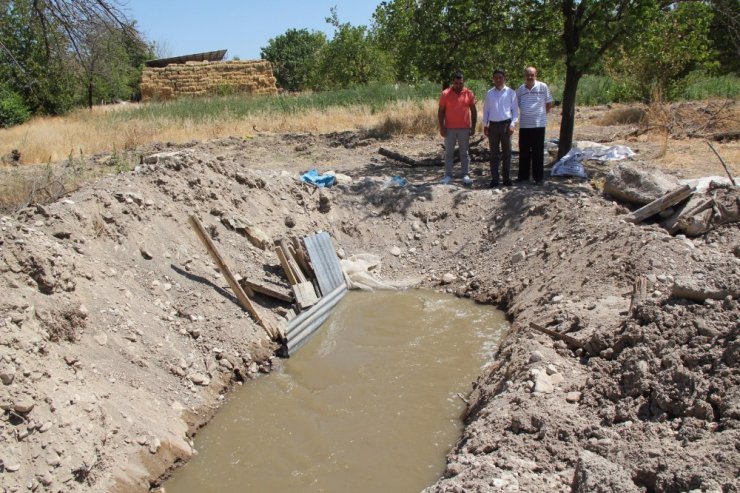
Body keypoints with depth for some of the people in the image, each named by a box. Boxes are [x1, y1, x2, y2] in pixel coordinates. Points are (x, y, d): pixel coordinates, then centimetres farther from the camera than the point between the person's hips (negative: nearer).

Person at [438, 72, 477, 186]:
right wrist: (441, 127, -6)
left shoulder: (469, 93, 1)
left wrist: (473, 127, 2)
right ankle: (448, 176, 8)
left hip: (464, 129, 1)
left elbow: (473, 111, 7)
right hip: (449, 129, -1)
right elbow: (441, 111, 0)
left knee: (464, 153, 6)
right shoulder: (445, 94, -2)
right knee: (448, 152, 4)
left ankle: (465, 175, 11)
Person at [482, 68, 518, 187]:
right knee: (494, 153, 4)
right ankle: (494, 179, 7)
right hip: (493, 125, 2)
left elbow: (515, 110, 2)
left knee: (506, 152, 4)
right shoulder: (489, 93, 9)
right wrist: (485, 125, 5)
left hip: (506, 124, -2)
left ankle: (507, 178, 10)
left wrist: (512, 124, -8)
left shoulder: (510, 92, 2)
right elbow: (486, 110, 12)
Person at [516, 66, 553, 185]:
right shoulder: (520, 89, 6)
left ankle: (538, 177, 8)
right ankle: (523, 175, 20)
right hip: (524, 125, 3)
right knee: (524, 152, 10)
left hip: (538, 125, -3)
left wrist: (542, 114, 6)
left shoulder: (543, 87, -3)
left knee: (538, 152, 2)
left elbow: (549, 104, 4)